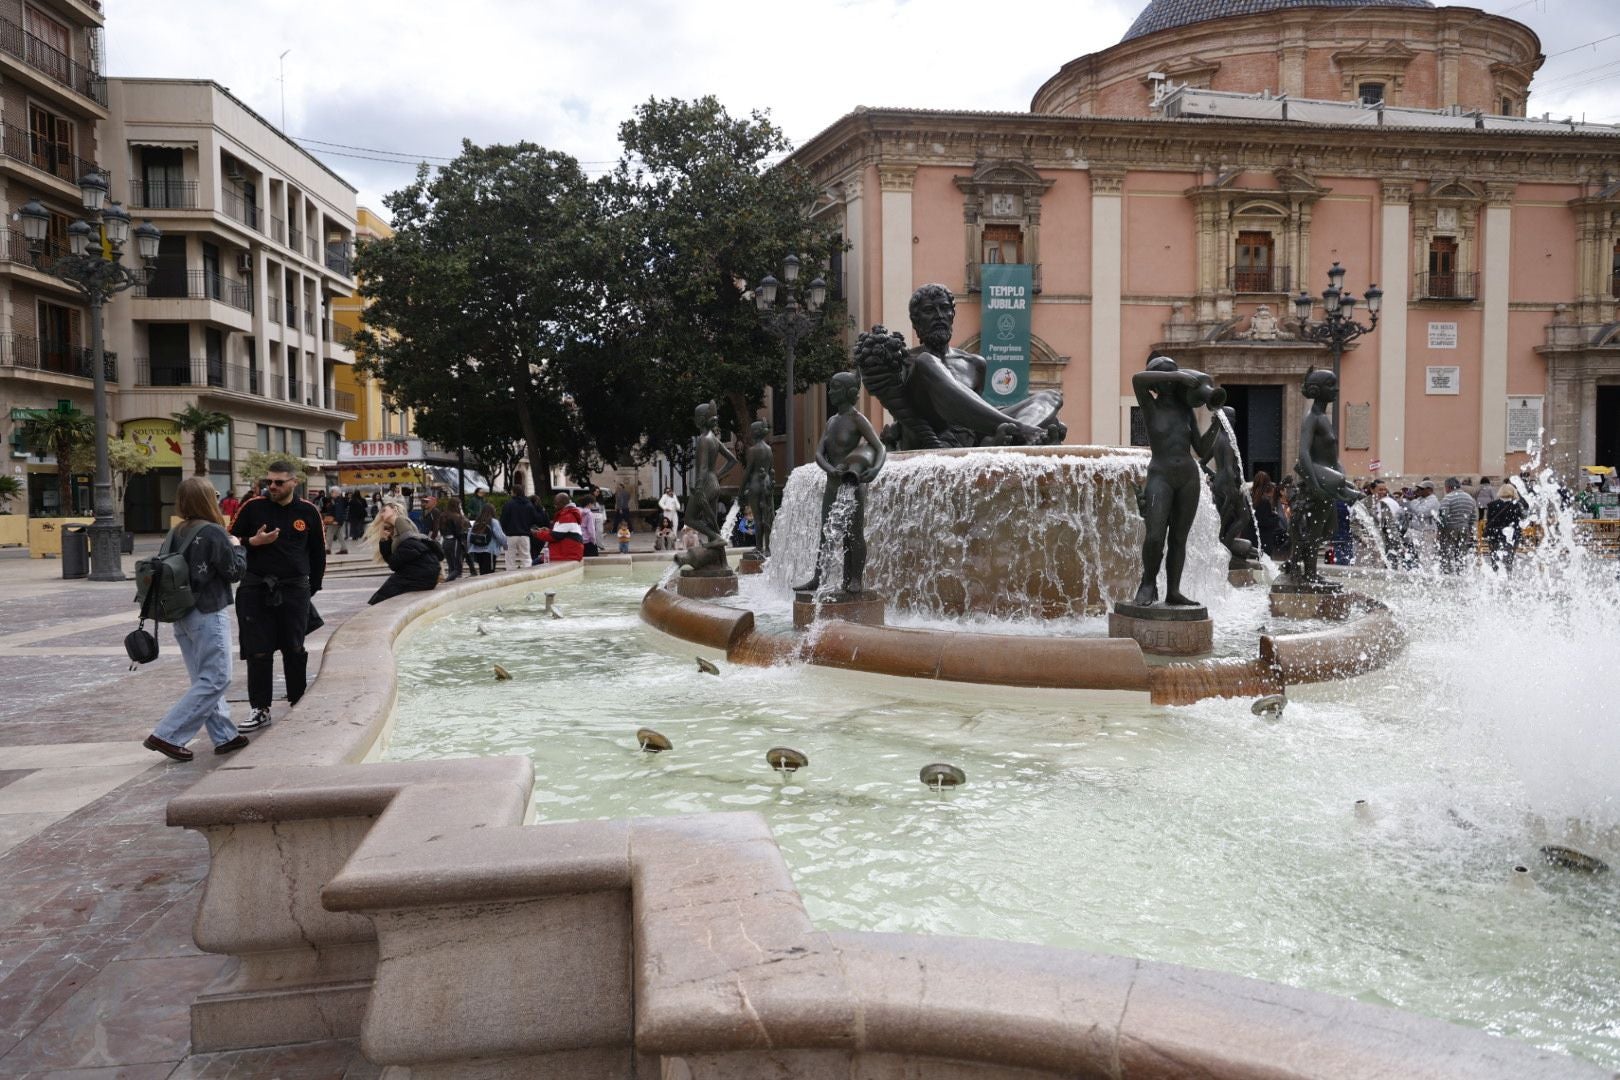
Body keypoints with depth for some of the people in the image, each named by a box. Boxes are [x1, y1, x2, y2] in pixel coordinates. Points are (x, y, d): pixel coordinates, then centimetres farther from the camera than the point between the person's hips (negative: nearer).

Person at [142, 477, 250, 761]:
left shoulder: (174, 534, 5)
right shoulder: (214, 533, -15)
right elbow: (234, 571, -11)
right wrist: (237, 547, 5)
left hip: (182, 617, 8)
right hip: (208, 616, -8)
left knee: (204, 679, 13)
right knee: (215, 680, -2)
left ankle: (225, 736, 19)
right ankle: (166, 736, -6)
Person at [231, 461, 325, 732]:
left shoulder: (308, 512, 3)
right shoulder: (252, 507, 0)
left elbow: (318, 552, 12)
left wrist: (312, 587, 10)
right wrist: (254, 541, -13)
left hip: (294, 589, 0)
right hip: (256, 588, 0)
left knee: (294, 649, 7)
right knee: (258, 651, 1)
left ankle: (298, 702, 21)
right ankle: (261, 709, 9)